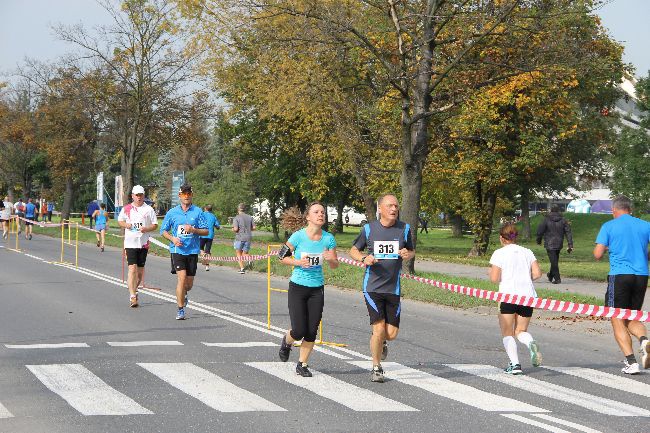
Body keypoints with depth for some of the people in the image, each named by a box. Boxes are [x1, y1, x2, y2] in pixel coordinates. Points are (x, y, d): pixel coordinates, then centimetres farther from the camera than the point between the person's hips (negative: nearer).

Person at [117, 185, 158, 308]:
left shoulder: (149, 209, 4)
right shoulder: (126, 209, 6)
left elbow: (155, 225, 6)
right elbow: (120, 221, 17)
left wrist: (146, 229, -13)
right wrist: (126, 225, -5)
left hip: (143, 243, 1)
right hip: (130, 242, -1)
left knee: (140, 270, 10)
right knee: (132, 269, -12)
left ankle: (134, 290, 32)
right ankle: (132, 296, -16)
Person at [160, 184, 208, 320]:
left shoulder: (198, 212, 3)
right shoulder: (172, 212, 4)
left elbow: (206, 231, 2)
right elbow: (163, 230, 11)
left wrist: (193, 230, -15)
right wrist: (173, 238, -7)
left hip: (193, 251, 1)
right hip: (177, 250, -1)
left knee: (189, 283, 7)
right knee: (181, 278, -16)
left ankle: (184, 295, 43)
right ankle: (180, 309, -8)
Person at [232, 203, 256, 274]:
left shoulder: (236, 218, -8)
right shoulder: (250, 217, 5)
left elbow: (235, 229, -17)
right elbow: (253, 227, 6)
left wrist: (233, 229, 5)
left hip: (239, 238, -4)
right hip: (248, 238, 4)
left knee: (239, 254, 14)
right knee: (245, 253, 14)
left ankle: (242, 268, 7)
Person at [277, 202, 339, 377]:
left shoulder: (328, 238, -2)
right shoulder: (298, 236, -11)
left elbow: (335, 265, 5)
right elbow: (282, 257, -2)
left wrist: (330, 259, -17)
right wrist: (298, 262, -18)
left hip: (317, 288, 3)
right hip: (297, 287, -3)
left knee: (311, 331, 2)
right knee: (299, 331, -7)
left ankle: (302, 365, 20)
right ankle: (287, 342, 29)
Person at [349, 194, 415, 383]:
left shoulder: (404, 229, 4)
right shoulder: (369, 229, -1)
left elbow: (412, 251, 16)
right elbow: (354, 250, 10)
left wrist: (408, 254, -9)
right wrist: (364, 258, -11)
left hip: (393, 288, 2)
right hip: (372, 287, -2)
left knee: (392, 333, 2)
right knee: (379, 328, -10)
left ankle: (381, 341, 40)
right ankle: (376, 368, 10)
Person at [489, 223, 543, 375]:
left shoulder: (499, 253, -2)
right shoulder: (527, 252, 11)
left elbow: (494, 278, -8)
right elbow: (537, 273, 2)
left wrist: (491, 273, 14)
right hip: (528, 295, 4)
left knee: (507, 333, 7)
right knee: (521, 330, 16)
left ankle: (514, 364, -9)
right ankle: (531, 343, -18)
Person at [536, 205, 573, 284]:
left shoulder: (546, 220, -8)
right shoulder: (563, 221, 3)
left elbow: (540, 231, -5)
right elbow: (568, 233, 0)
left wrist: (539, 240, 12)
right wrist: (570, 245, 0)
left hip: (550, 244, -4)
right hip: (559, 244, 4)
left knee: (554, 262, -4)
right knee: (555, 261, 19)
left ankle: (557, 278, -10)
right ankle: (551, 276, 35)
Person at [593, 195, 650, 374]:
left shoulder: (609, 226, 1)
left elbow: (597, 255, -4)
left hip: (619, 276, -4)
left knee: (618, 321, 3)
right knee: (632, 318, 17)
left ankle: (631, 362, -9)